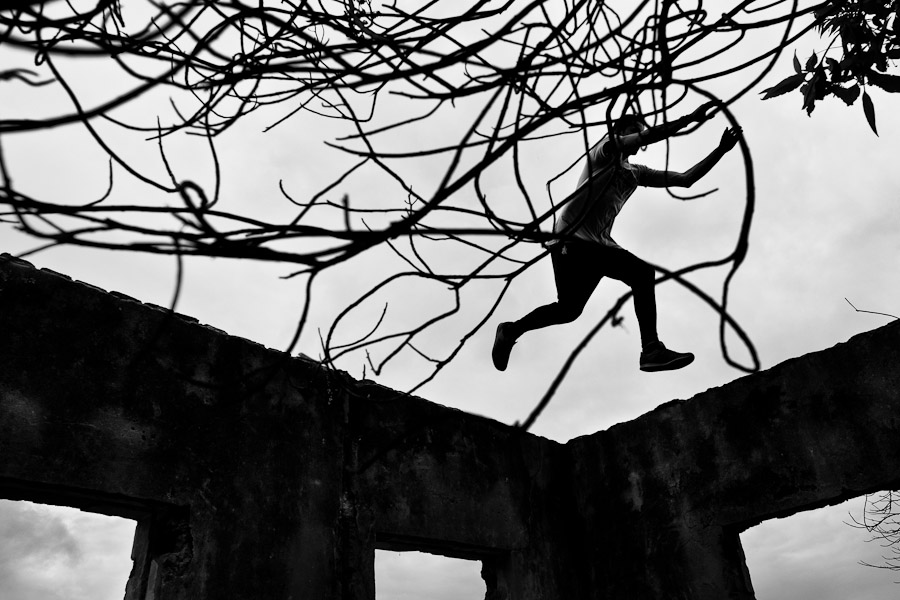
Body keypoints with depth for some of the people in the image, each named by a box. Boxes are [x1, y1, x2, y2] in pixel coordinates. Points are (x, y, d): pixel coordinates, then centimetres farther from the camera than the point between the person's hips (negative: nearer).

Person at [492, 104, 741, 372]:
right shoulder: (605, 149, 5)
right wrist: (691, 118, -7)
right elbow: (651, 135, -12)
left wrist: (721, 150, 19)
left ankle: (652, 350, -22)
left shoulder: (637, 173, 24)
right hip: (570, 238, -8)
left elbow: (685, 179, 24)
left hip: (600, 244, 8)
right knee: (568, 309, -18)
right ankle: (511, 330, 5)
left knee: (643, 273, -16)